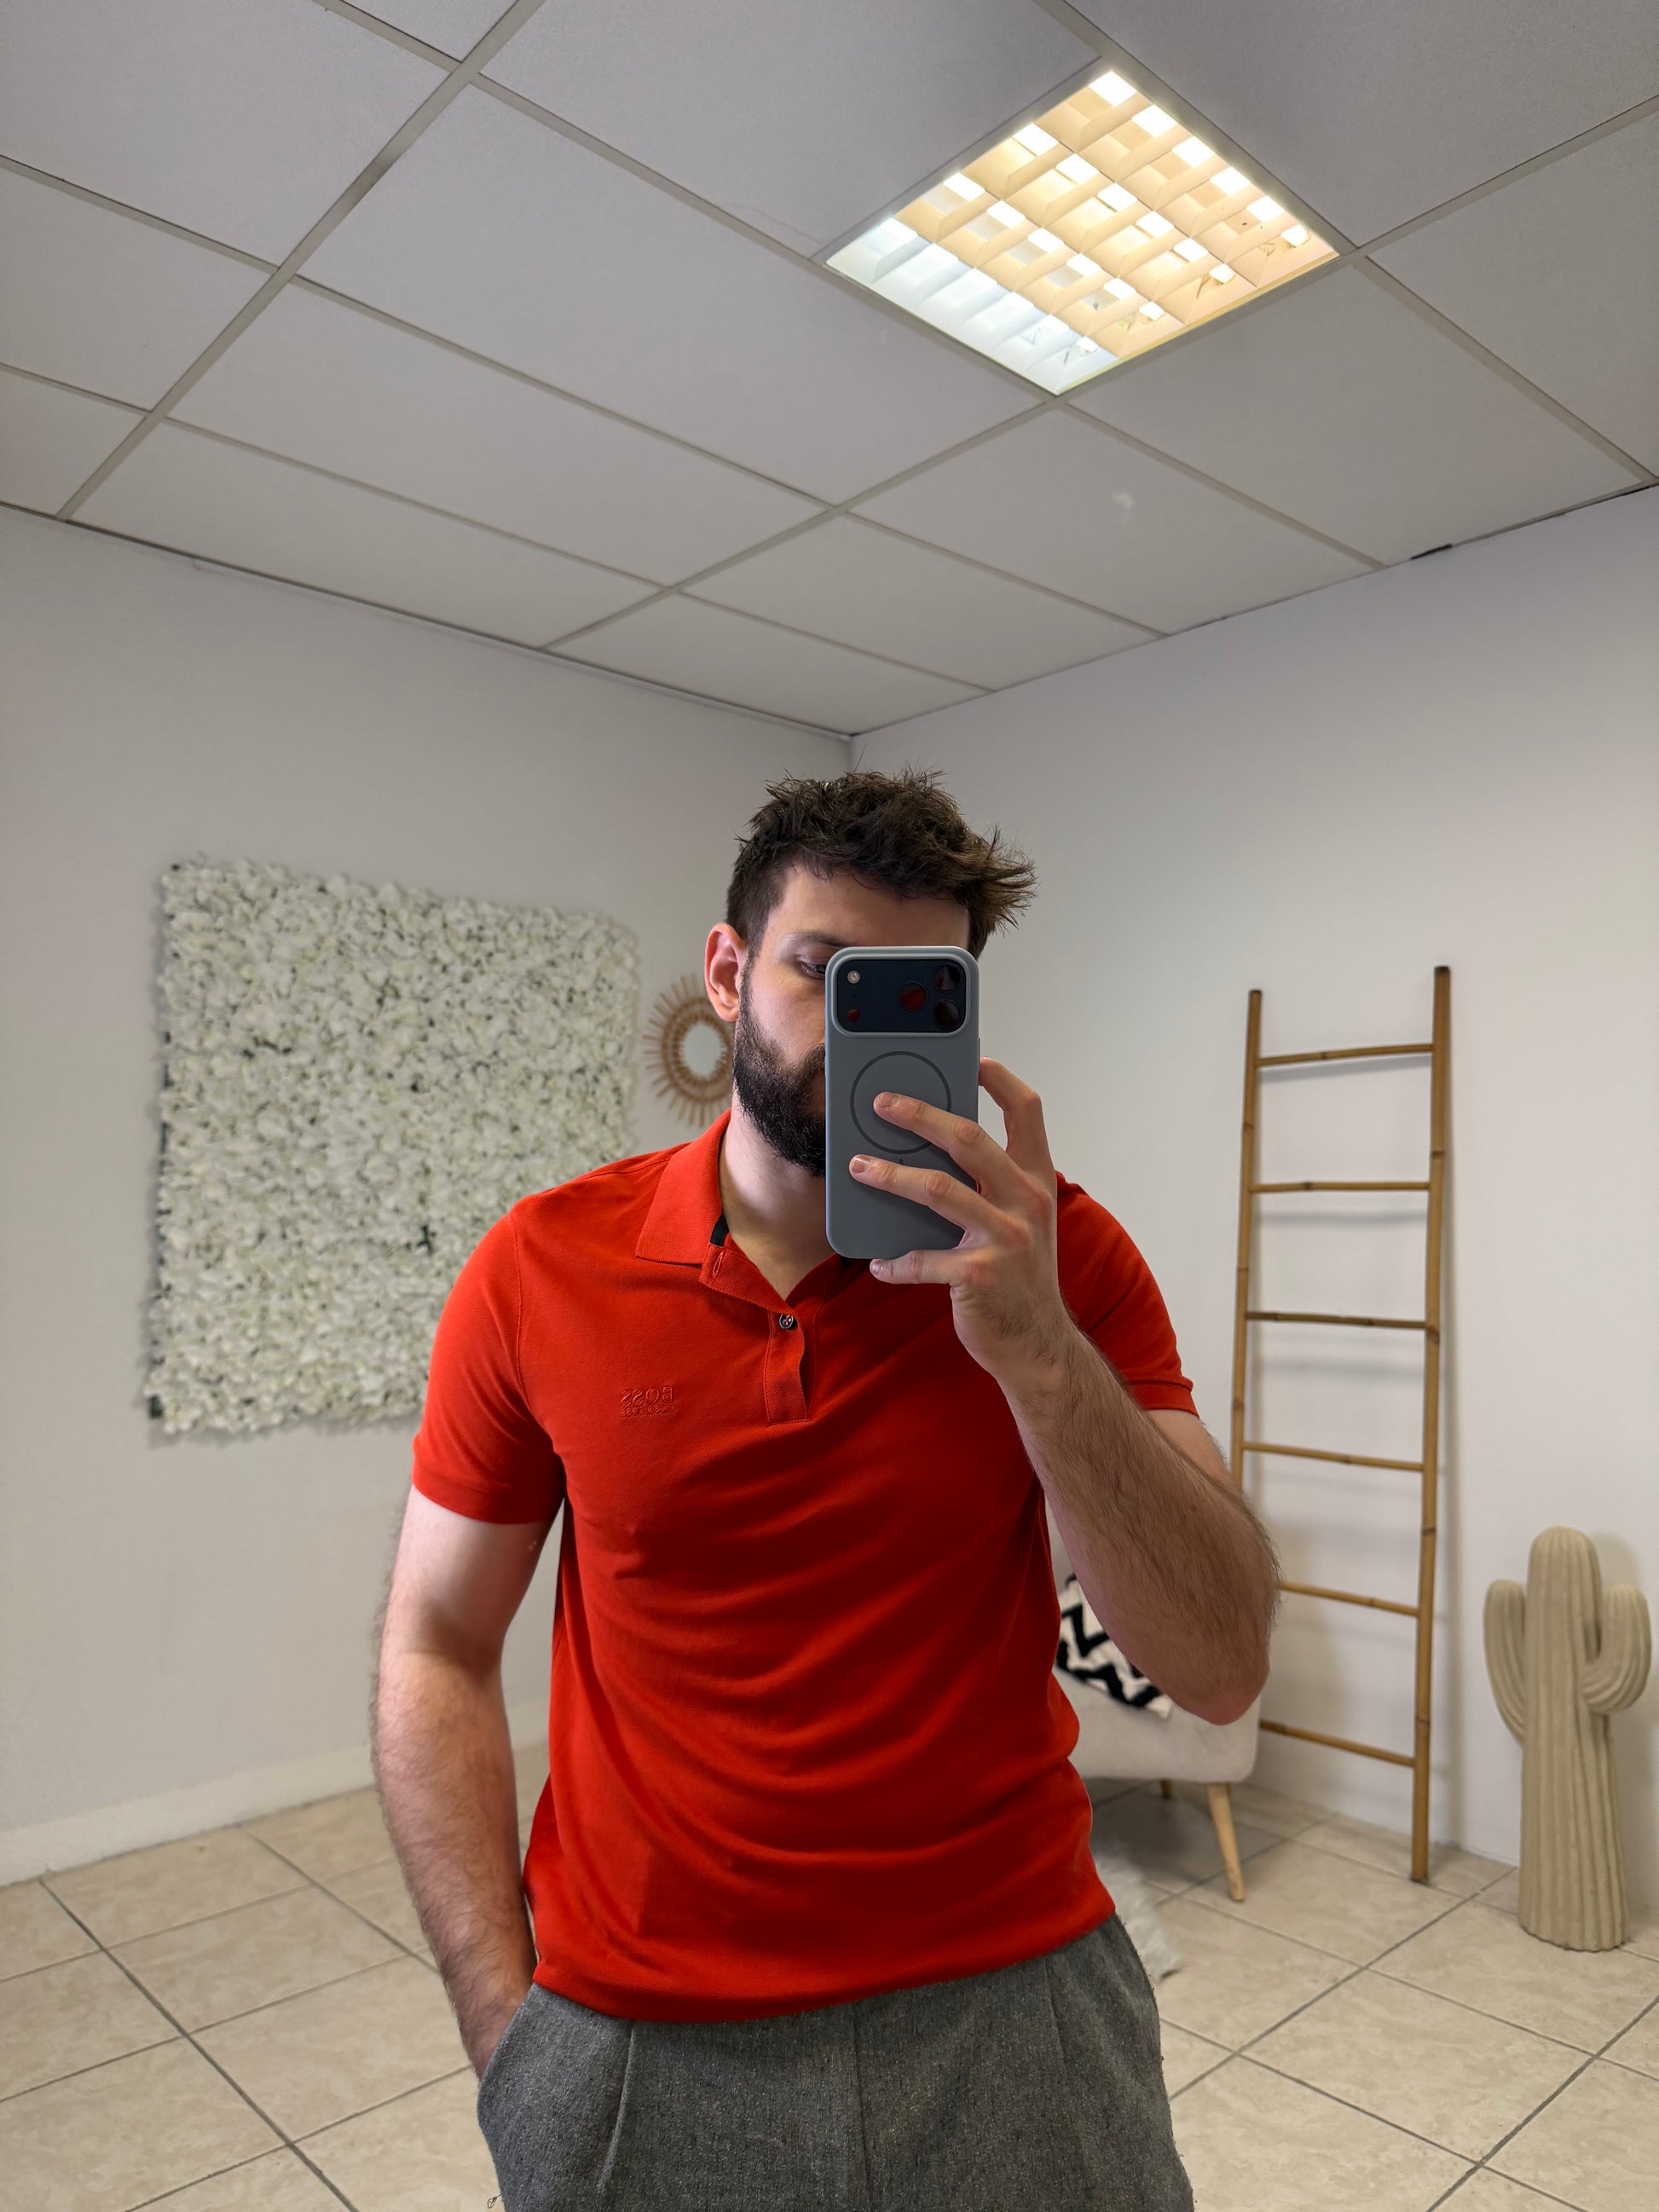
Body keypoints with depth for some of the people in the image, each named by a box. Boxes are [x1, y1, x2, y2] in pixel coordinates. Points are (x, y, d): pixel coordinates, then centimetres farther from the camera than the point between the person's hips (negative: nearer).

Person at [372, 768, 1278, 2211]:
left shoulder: (1054, 1258, -10)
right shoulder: (545, 1269, -9)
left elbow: (1222, 1665, -14)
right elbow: (438, 1653, 0)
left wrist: (1037, 1346, -27)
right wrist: (503, 2018, -7)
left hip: (1016, 2008, 0)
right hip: (632, 2040, 1)